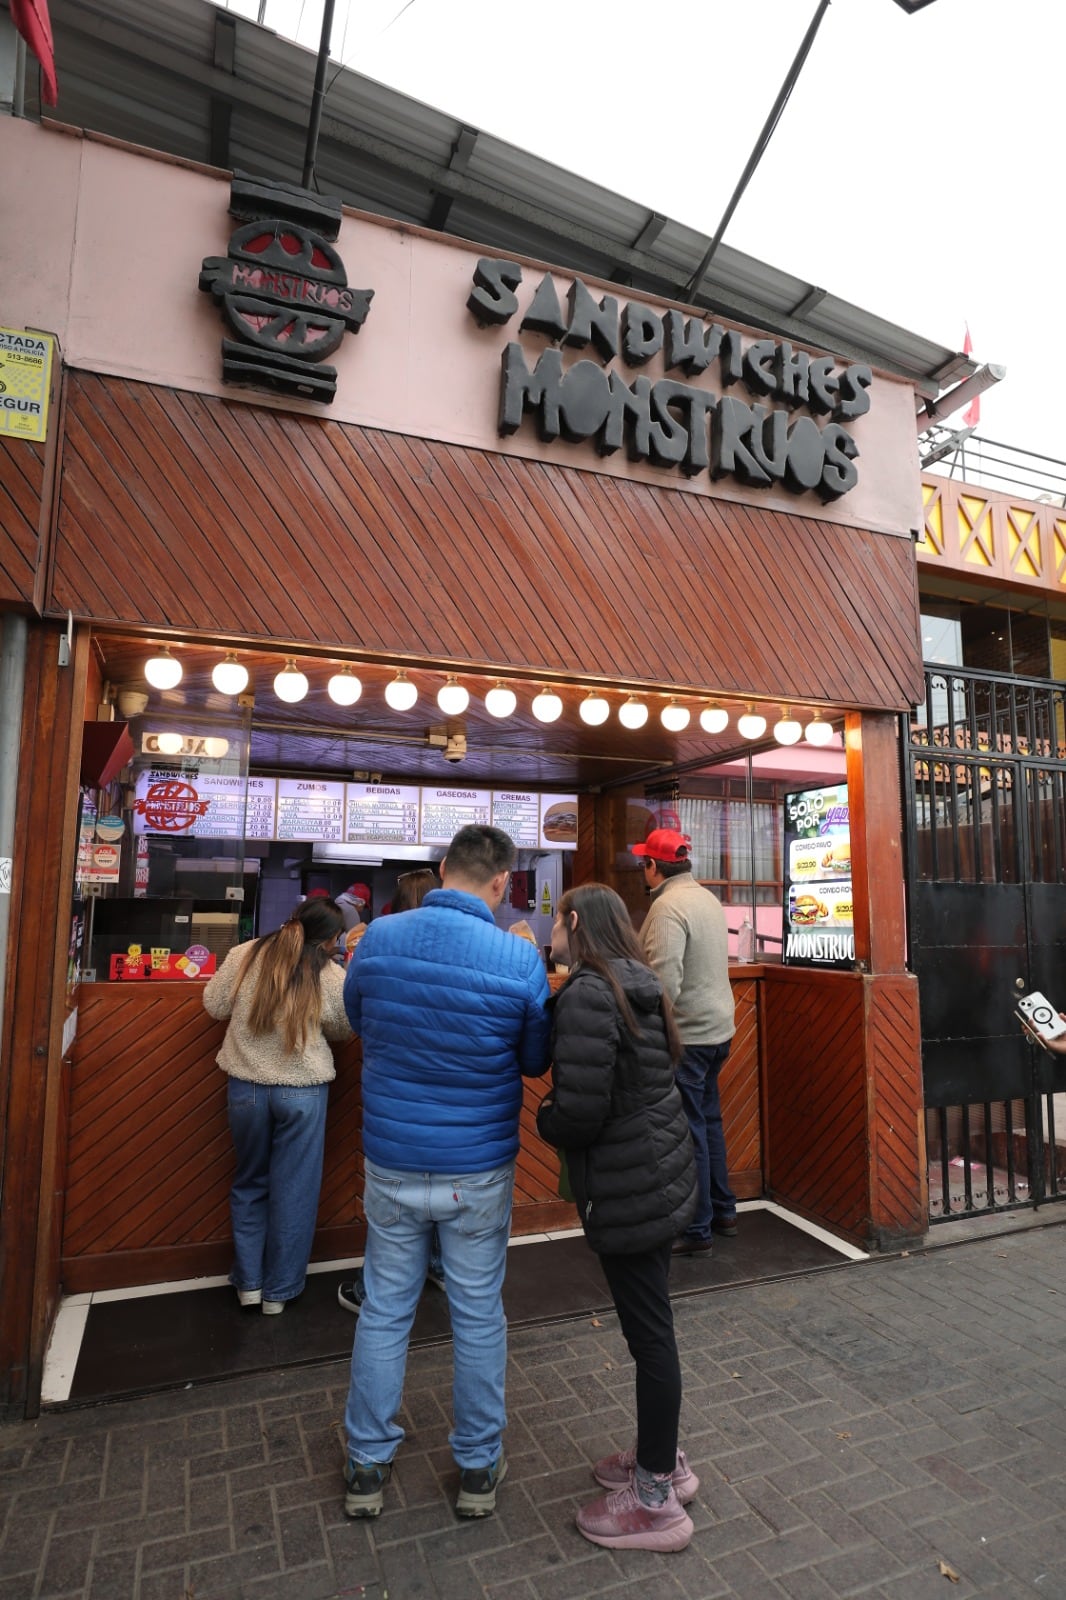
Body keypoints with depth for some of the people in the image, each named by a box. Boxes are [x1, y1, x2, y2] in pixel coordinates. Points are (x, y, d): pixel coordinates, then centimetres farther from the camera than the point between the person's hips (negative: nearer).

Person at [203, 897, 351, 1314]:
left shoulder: (244, 955, -7)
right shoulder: (332, 977, -11)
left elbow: (214, 1006, 4)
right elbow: (343, 1030, 4)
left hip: (247, 1086, 3)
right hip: (303, 1091, -2)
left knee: (250, 1183, 22)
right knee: (294, 1191, 13)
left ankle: (248, 1282, 30)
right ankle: (279, 1291, 26)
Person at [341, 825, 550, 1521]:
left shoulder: (378, 938, -10)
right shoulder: (520, 959, -19)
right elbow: (536, 1060, -3)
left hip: (392, 1164, 2)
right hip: (479, 1171, -2)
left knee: (385, 1311, 20)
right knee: (480, 1315, 17)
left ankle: (368, 1466, 37)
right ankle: (479, 1468, 36)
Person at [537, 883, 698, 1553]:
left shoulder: (588, 994, -22)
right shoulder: (637, 984, 5)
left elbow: (578, 1113, -25)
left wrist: (544, 1116, -4)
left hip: (628, 1189, -9)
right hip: (665, 1171, 9)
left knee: (649, 1332, 7)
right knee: (652, 1323, 23)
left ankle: (656, 1500, 27)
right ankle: (663, 1458, 42)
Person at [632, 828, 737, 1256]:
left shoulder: (668, 906, -20)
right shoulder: (707, 897, 8)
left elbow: (664, 982, -26)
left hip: (686, 1034, -9)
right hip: (718, 1027, 9)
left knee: (689, 1130, 2)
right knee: (709, 1120, 20)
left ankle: (697, 1231, 14)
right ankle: (723, 1212, 33)